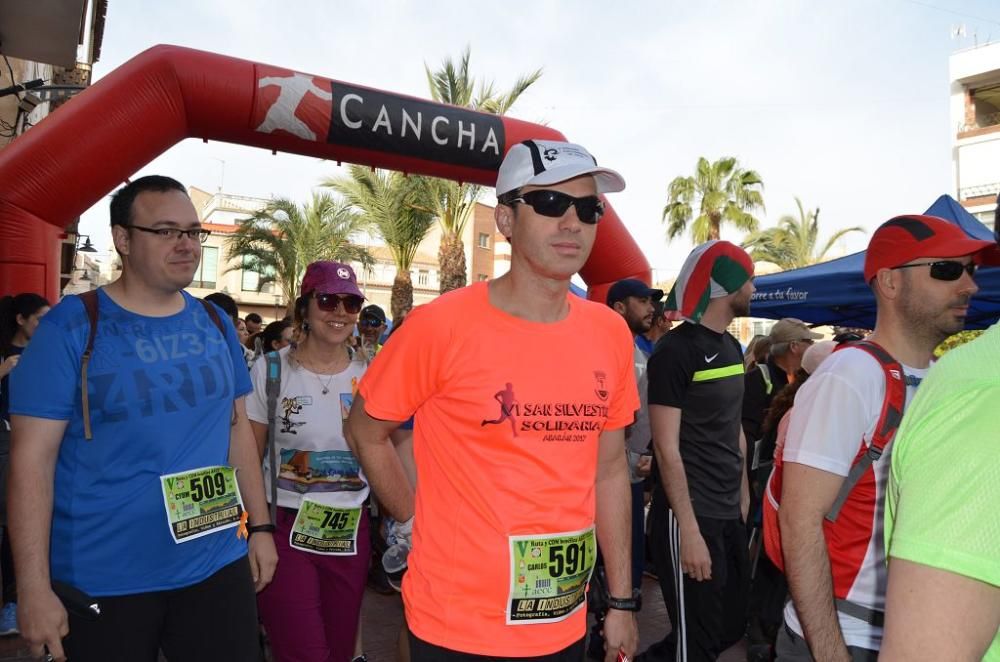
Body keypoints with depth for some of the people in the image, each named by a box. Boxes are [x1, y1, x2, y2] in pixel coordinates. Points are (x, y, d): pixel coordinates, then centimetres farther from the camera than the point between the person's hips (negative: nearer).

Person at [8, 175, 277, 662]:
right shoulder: (71, 327, -10)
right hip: (103, 580, -4)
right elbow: (32, 458, -12)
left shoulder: (215, 323, 4)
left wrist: (259, 525, 8)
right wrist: (34, 587, -14)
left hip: (217, 564, 4)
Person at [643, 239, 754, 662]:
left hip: (729, 514, 8)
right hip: (690, 516, -8)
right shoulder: (676, 350, -14)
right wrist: (689, 529, -20)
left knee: (732, 625, 16)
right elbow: (667, 449, -17)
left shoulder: (732, 347, 11)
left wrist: (743, 498, 12)